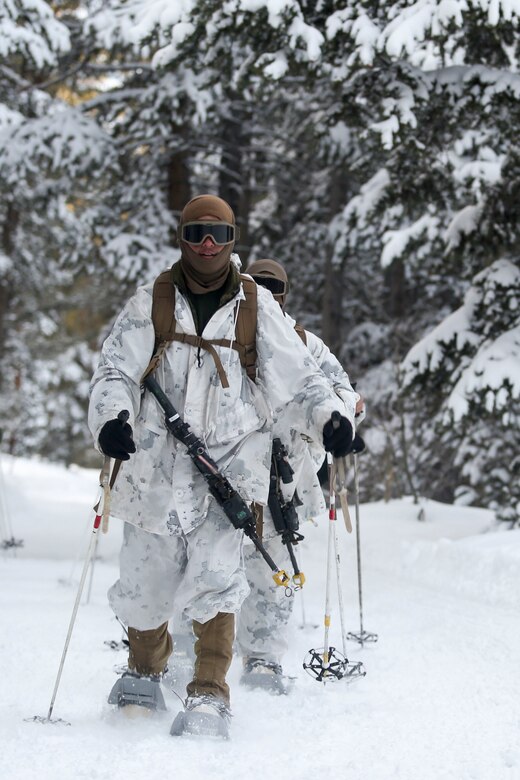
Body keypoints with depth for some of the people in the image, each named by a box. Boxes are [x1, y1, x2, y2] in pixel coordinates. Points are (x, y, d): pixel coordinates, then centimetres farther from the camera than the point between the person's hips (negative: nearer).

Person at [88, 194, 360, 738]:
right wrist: (111, 417, -19)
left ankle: (210, 695, -11)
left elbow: (297, 376, 6)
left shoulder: (257, 308, 6)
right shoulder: (151, 304, 6)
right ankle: (144, 673, 36)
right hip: (156, 463, 1)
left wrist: (330, 415, -13)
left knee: (215, 577, -18)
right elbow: (114, 369, 1)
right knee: (144, 584, 9)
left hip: (228, 465, -1)